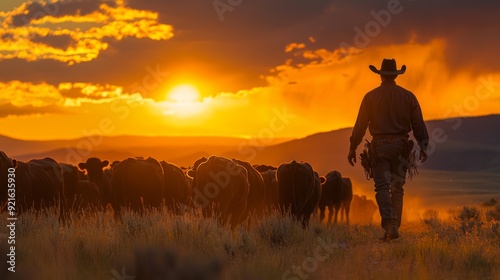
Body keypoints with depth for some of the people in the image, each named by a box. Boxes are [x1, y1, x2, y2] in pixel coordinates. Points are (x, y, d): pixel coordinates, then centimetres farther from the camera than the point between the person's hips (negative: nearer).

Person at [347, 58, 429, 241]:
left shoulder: (371, 96, 0)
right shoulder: (408, 96, 5)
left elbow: (360, 125, 0)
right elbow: (418, 124, 1)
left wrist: (352, 148, 6)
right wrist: (423, 146, 3)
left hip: (380, 145, -2)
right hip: (401, 145, 2)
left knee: (382, 187, -5)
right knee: (397, 188, 10)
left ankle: (390, 225, -24)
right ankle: (393, 228, 11)